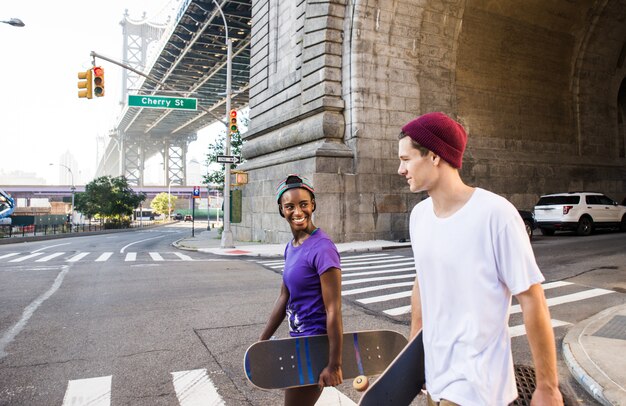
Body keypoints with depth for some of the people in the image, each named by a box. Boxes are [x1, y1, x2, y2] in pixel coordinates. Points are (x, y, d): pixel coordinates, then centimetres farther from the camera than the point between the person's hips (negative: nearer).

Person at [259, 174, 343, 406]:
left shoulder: (322, 248, -22)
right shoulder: (291, 247, 4)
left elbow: (333, 310, -22)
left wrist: (334, 364, -19)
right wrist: (263, 341, 15)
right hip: (298, 340, 8)